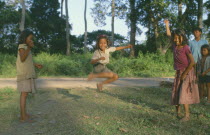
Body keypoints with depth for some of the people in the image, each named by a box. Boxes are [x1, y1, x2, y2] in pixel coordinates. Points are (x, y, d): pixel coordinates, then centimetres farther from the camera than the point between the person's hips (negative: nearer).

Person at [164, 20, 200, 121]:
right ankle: (178, 111, 26)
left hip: (187, 72, -7)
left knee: (184, 93, -11)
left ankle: (187, 115, -5)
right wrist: (167, 25, 14)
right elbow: (169, 34, 16)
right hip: (178, 72, 7)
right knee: (176, 92, 10)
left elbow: (192, 62, -19)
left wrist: (185, 74, -17)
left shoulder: (185, 48, -19)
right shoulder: (175, 45, -1)